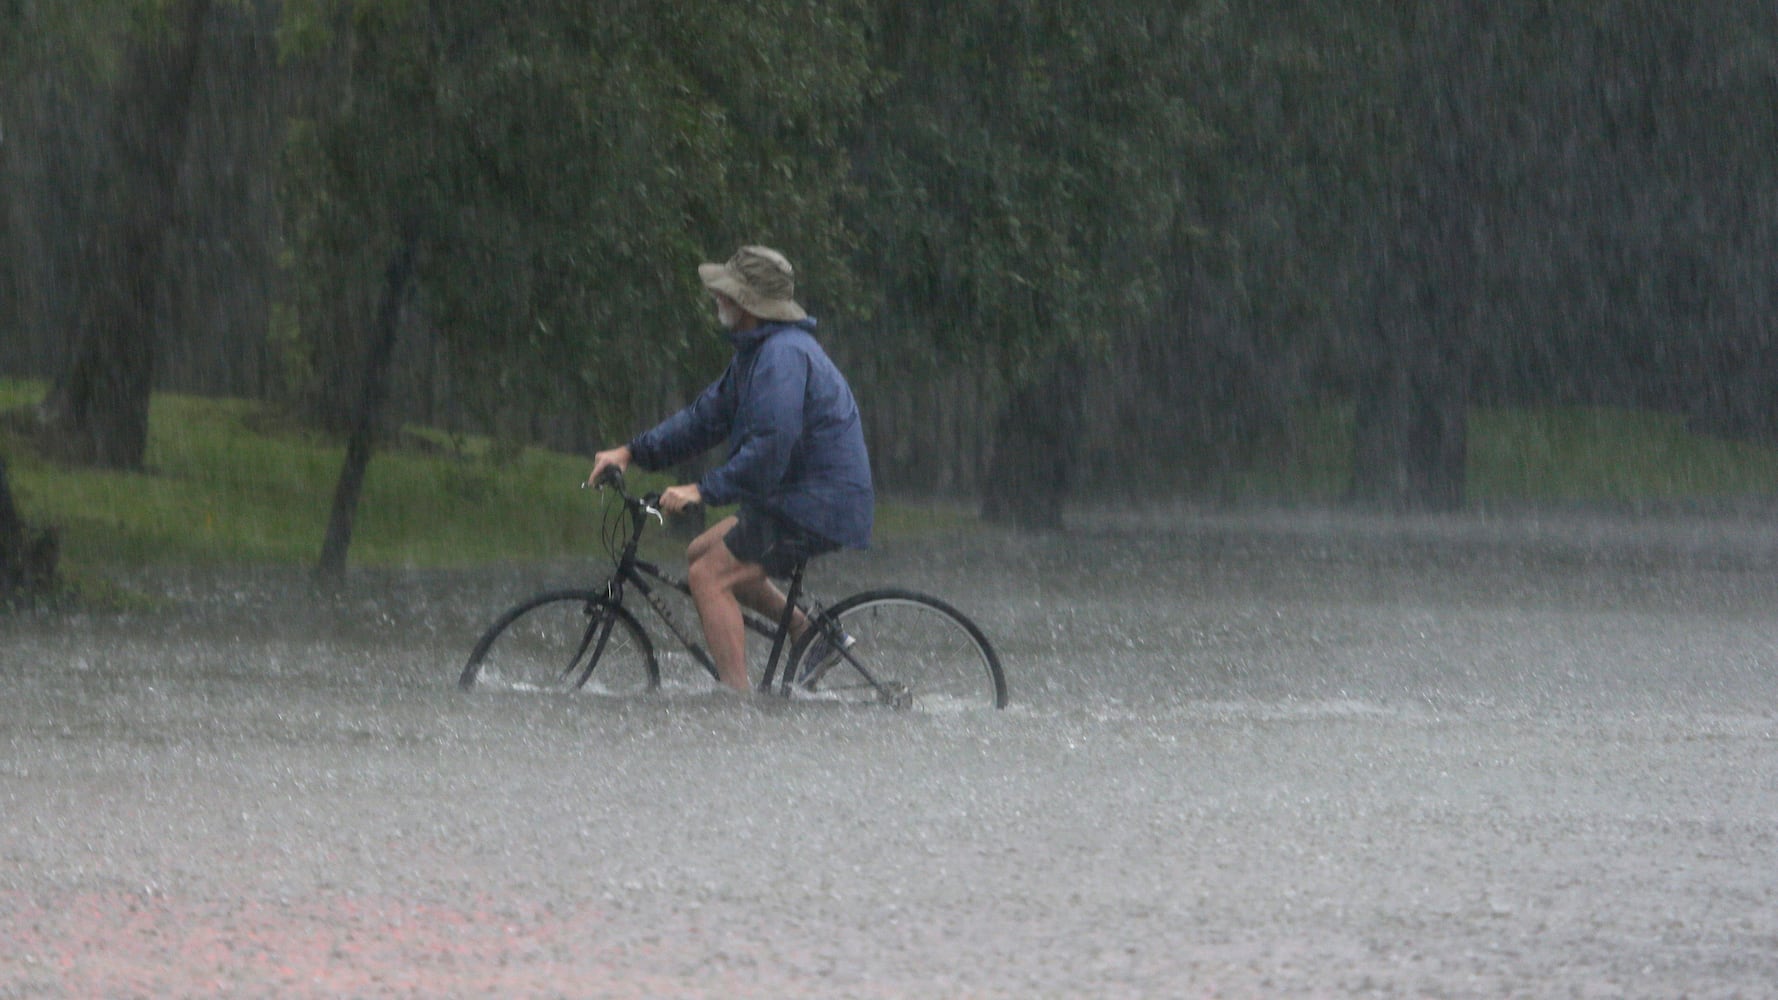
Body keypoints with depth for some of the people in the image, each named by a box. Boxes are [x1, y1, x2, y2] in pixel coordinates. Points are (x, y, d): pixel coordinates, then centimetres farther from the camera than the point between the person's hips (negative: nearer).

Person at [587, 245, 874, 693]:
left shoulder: (783, 355, -20)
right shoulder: (757, 352, 15)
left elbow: (771, 446, -29)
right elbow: (708, 416, 19)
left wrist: (705, 490, -27)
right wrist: (632, 451, 12)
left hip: (815, 506, -11)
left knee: (709, 576, -13)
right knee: (701, 553, 18)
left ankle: (737, 695, -17)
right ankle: (809, 632, 16)